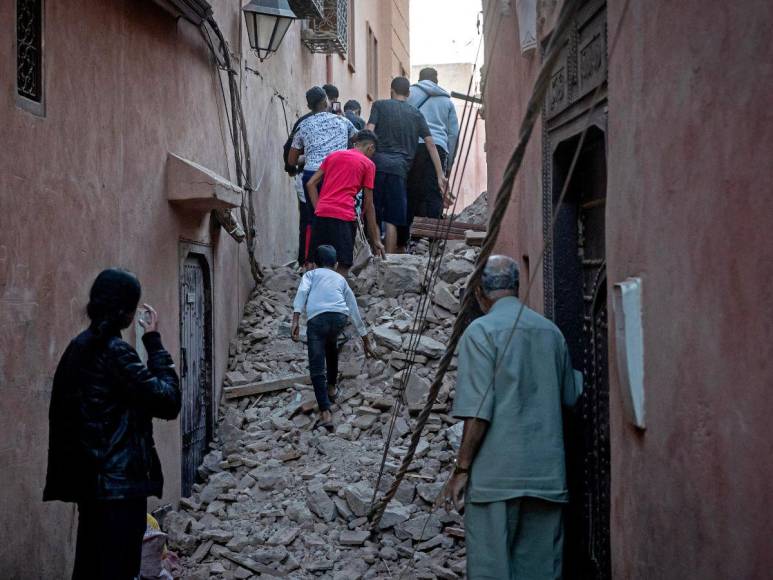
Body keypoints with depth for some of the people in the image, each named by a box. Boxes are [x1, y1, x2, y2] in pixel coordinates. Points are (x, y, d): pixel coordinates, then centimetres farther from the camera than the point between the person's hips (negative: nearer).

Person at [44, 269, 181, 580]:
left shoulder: (80, 346, 10)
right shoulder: (115, 350, -17)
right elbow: (167, 402, -15)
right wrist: (155, 342, -9)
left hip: (91, 478, 9)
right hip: (118, 481, -9)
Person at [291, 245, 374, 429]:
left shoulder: (311, 274, 26)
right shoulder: (341, 279, 33)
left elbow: (302, 292, 2)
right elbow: (355, 311, 37)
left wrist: (296, 320, -8)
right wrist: (365, 339, 44)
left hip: (317, 318, -3)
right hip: (340, 317, 3)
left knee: (317, 368, -1)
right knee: (331, 345, 37)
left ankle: (325, 413, -15)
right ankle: (331, 387, 45)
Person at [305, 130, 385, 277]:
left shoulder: (333, 155, 21)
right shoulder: (368, 164, 8)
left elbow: (311, 184, 14)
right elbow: (368, 205, 6)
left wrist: (319, 208, 13)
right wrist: (375, 240, 10)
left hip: (321, 214, 5)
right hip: (344, 217, -5)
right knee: (343, 267, -3)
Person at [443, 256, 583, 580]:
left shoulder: (481, 331, -7)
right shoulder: (551, 331, 8)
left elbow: (478, 411, -13)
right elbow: (571, 398, 17)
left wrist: (462, 469, -7)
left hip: (496, 474, -5)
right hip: (547, 473, 5)